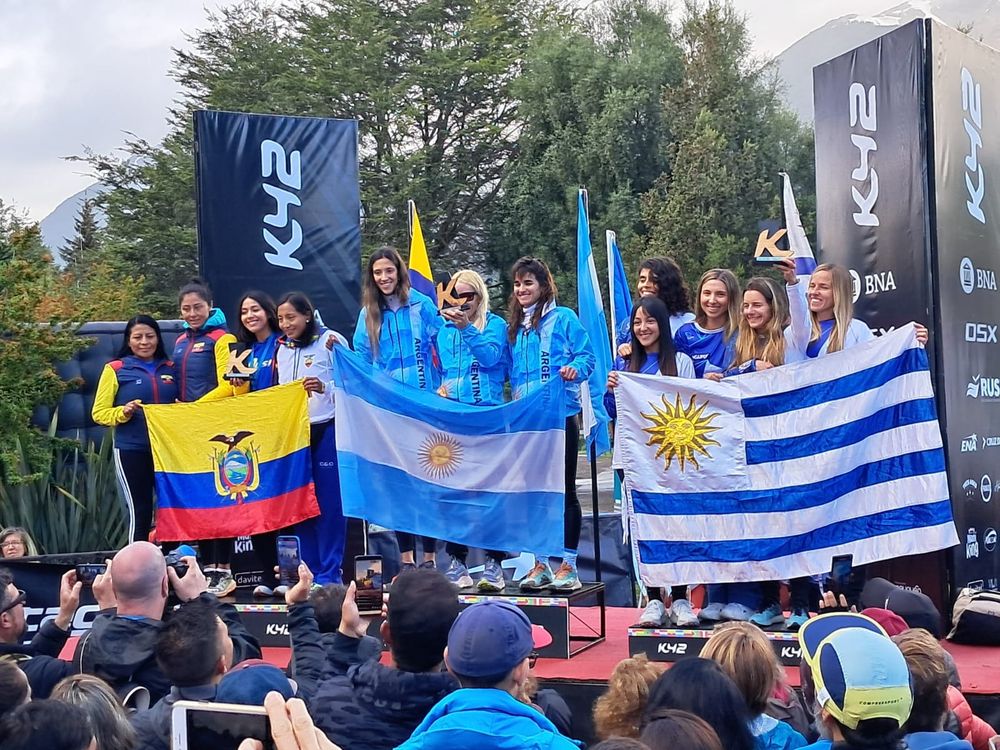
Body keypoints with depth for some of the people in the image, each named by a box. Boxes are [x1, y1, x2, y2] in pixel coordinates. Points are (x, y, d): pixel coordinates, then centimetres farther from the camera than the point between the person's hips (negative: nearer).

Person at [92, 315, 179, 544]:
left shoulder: (170, 369, 12)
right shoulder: (115, 369, 3)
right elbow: (99, 413, 1)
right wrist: (123, 412, -17)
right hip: (132, 451, -3)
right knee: (139, 512, -2)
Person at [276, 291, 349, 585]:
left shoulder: (330, 341, -4)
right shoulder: (282, 349, 14)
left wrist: (324, 387, -24)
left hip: (326, 430, -6)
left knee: (329, 502, -5)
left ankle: (330, 575, 0)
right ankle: (310, 571, 14)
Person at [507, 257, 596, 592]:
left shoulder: (563, 318, -2)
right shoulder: (513, 327, 15)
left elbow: (587, 356, -7)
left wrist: (575, 369, -25)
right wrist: (516, 396, 7)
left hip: (561, 415, -6)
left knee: (565, 491, 1)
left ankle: (569, 566, 7)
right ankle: (541, 565, 17)